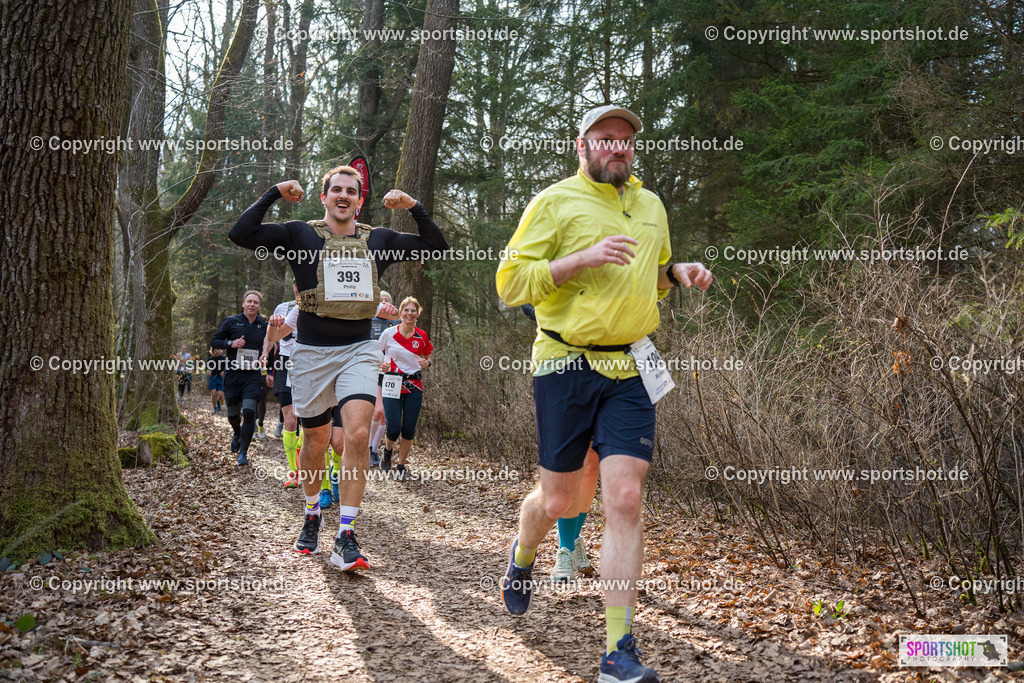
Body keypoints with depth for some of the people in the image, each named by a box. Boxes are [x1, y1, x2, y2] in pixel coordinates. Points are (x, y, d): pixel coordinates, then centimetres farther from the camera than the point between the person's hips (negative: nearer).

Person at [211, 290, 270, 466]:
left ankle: (243, 453, -8)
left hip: (253, 375, 0)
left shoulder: (264, 325, 7)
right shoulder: (231, 322, 2)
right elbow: (214, 341, 5)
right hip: (233, 374, 0)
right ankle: (237, 434, 46)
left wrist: (270, 372, 9)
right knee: (233, 414, 11)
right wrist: (231, 343, -13)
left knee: (249, 412, -16)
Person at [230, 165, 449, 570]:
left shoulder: (378, 240, 8)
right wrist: (274, 194, -11)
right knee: (315, 443, 10)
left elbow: (437, 247, 11)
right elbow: (240, 234, -9)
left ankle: (346, 538, -15)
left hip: (358, 350, 1)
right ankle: (312, 515, 37)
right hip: (311, 352, 0)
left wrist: (414, 208, -1)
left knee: (358, 434, -19)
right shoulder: (300, 236, 1)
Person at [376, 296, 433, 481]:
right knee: (393, 429, -10)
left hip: (414, 387, 2)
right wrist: (382, 365, -11)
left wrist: (426, 363, -6)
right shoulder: (389, 333, -3)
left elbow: (428, 357, 16)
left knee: (408, 429, -1)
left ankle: (401, 466, 18)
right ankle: (388, 449, 25)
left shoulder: (421, 336, 3)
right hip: (392, 384, -2)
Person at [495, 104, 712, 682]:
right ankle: (523, 556, 43)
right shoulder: (555, 202, -1)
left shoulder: (651, 205, 16)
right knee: (558, 500, 6)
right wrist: (583, 258, -19)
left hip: (630, 370, 3)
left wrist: (678, 272, 7)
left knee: (625, 499, -7)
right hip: (566, 365, -3)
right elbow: (511, 283, -9)